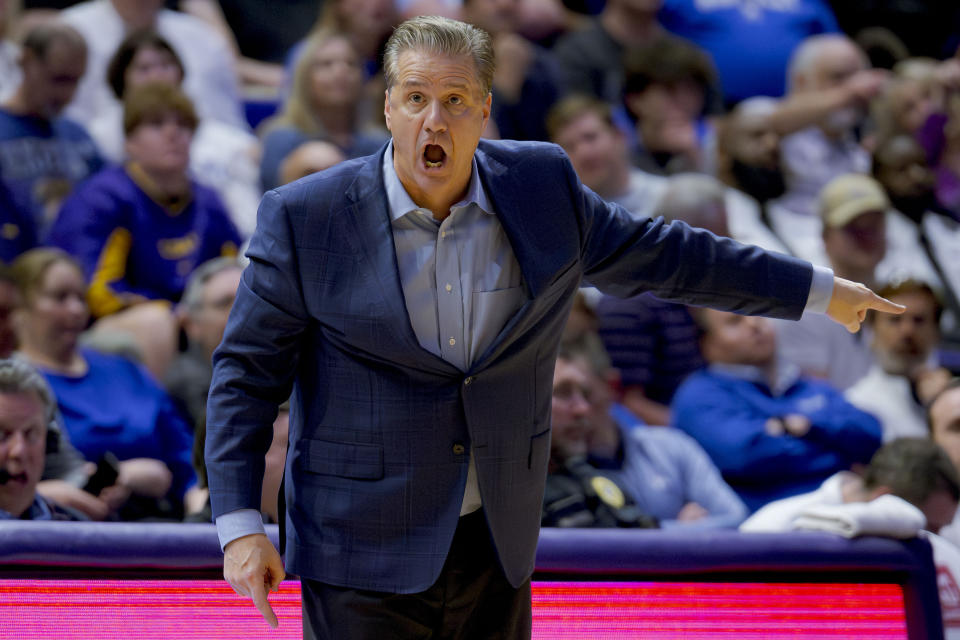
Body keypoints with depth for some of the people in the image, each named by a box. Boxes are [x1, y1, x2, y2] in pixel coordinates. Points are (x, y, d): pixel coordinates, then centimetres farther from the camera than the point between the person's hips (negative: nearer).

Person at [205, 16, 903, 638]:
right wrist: (240, 526, -13)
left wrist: (816, 291, 20)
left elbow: (654, 254, 13)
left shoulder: (539, 188, 0)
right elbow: (248, 370, -5)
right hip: (364, 547, -4)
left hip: (495, 535, 4)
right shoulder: (306, 219, -10)